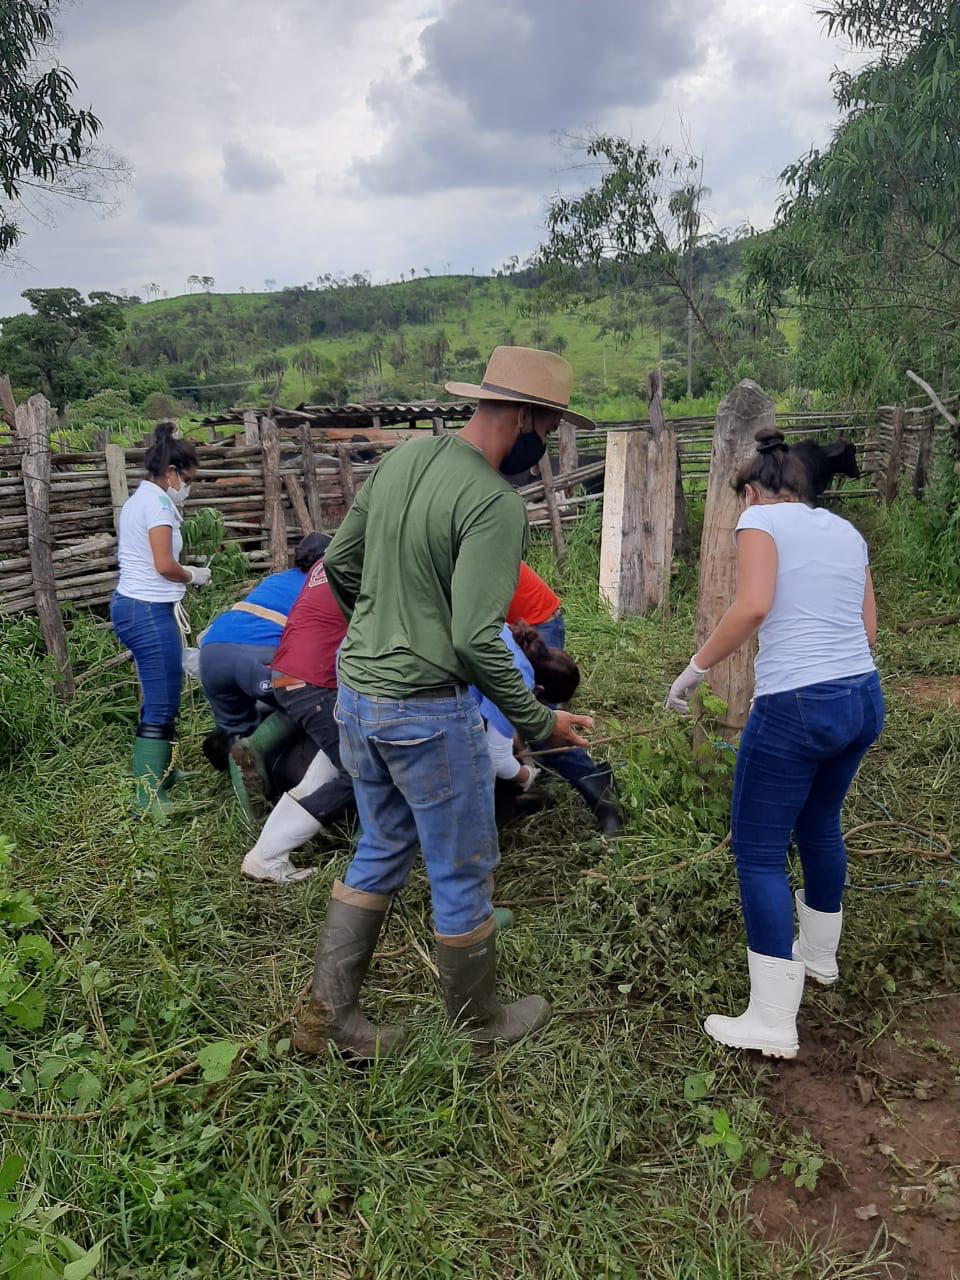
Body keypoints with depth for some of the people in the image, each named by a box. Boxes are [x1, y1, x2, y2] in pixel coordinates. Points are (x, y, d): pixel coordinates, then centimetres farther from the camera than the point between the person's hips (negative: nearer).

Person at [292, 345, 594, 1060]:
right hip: (428, 712, -8)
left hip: (356, 694, 8)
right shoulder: (495, 506, -19)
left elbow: (339, 562, 13)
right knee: (464, 874, 12)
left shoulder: (400, 460, 5)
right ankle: (481, 1026, 32)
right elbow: (475, 640, -24)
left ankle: (329, 1016, 28)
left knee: (381, 853, 22)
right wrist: (538, 722, -13)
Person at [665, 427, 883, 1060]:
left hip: (796, 706, -7)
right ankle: (819, 954, 48)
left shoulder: (761, 519, -2)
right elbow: (868, 630, 15)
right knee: (821, 824, 28)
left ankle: (773, 1024, 10)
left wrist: (696, 667, -11)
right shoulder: (846, 530, 16)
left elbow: (753, 606, -19)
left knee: (759, 852, 4)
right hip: (865, 698, 8)